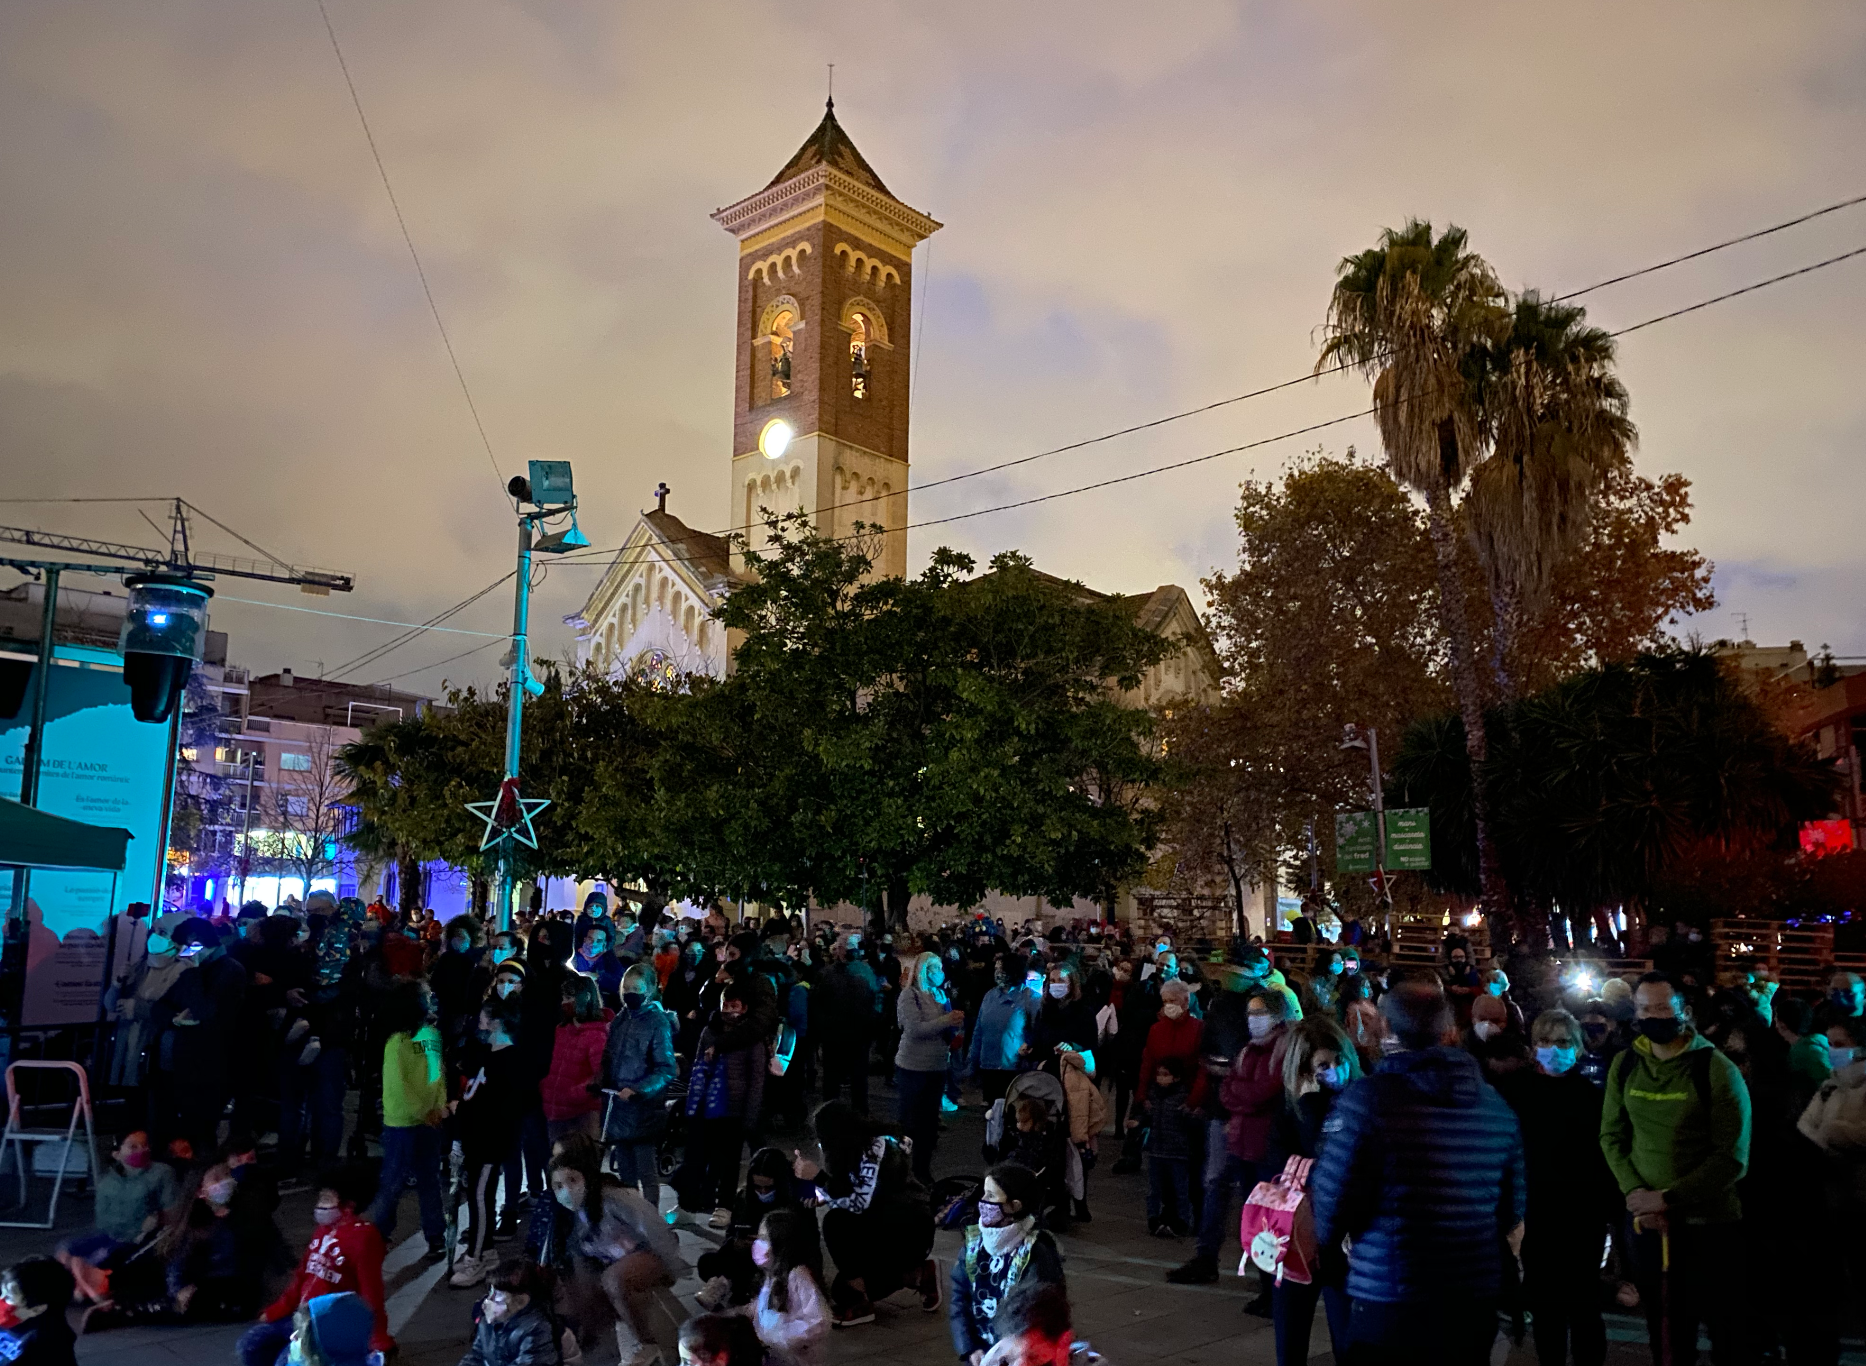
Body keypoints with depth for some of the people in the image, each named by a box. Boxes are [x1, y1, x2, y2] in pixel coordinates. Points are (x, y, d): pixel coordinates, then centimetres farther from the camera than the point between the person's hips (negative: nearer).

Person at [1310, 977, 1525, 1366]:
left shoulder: (1367, 1098, -15)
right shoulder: (1496, 1105, 1)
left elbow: (1333, 1203, -14)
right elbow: (1511, 1212, 9)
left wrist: (1326, 1236, 8)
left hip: (1389, 1306, -4)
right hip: (1477, 1304, 5)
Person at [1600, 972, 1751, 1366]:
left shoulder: (1717, 1069, -11)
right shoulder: (1624, 1065, 2)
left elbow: (1732, 1156, -14)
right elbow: (1611, 1135, 5)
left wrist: (1670, 1198, -17)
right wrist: (1634, 1191, -11)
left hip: (1710, 1223, -4)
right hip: (1646, 1221, 4)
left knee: (1728, 1333, 10)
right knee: (1664, 1333, 18)